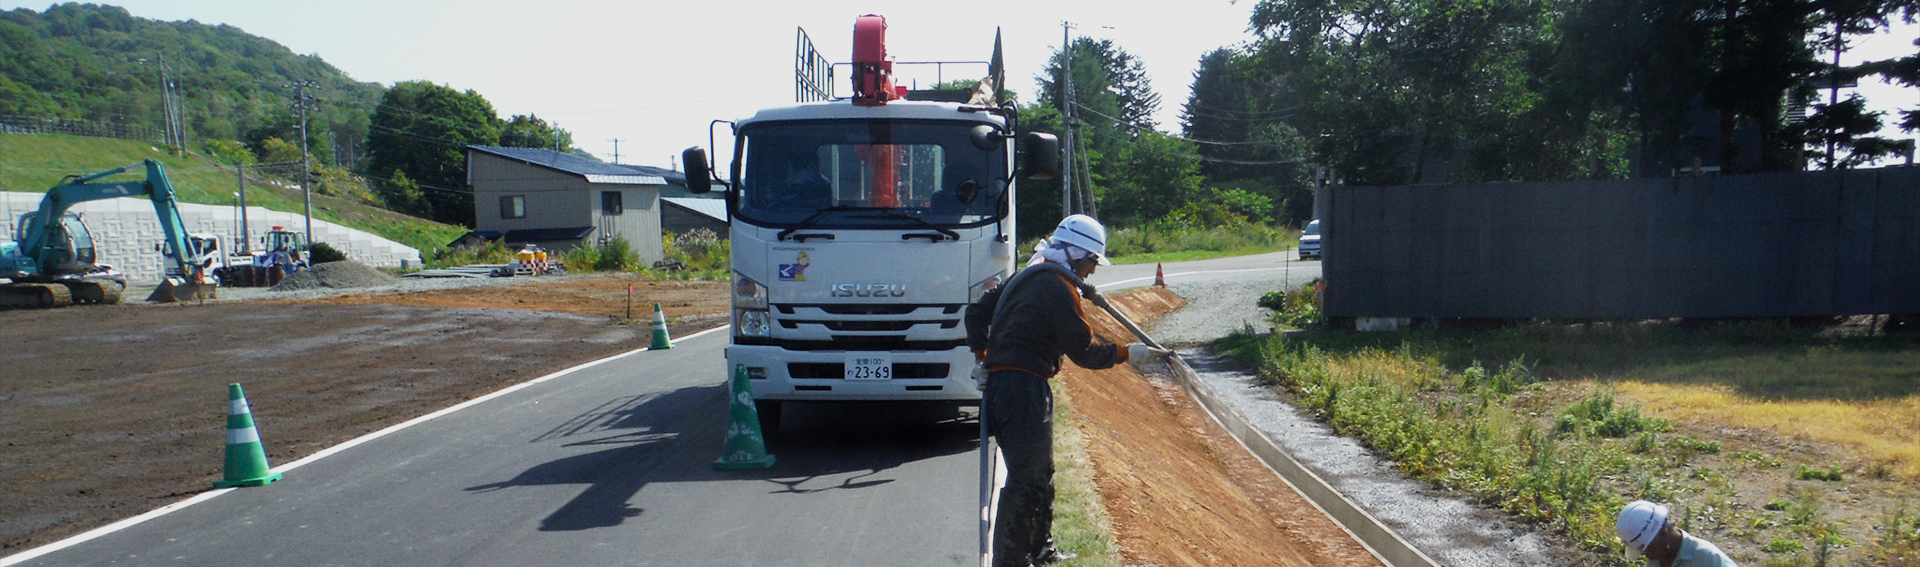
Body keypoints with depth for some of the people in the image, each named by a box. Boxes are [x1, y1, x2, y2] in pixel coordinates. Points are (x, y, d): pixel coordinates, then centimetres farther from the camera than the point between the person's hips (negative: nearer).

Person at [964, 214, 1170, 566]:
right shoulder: (1057, 289, -14)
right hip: (1023, 389, -10)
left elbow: (977, 312, 21)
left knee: (1041, 473, 20)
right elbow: (1083, 351, -14)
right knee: (1025, 479, -7)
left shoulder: (1029, 276, 16)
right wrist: (1126, 354, -4)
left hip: (1000, 381, 10)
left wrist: (983, 356, 15)